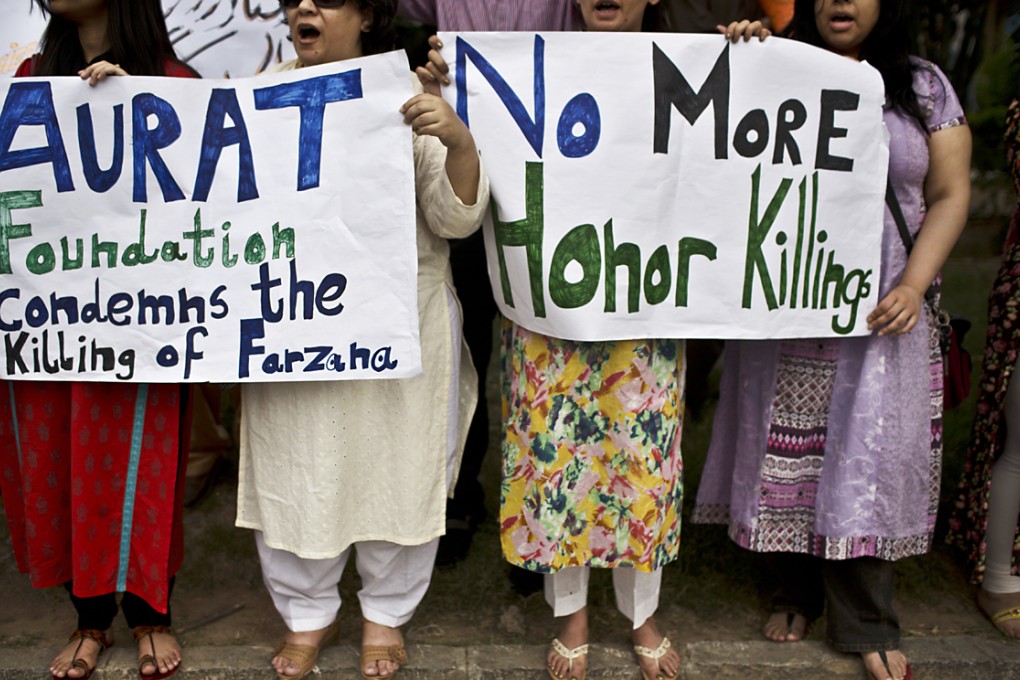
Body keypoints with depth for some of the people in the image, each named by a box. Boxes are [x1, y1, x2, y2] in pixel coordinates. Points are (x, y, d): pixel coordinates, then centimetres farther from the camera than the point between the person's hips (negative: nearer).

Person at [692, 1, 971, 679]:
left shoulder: (923, 85, 8)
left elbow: (950, 194, 5)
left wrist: (913, 286, -8)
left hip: (880, 310, 0)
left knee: (868, 451, 3)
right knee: (791, 446, 6)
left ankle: (866, 625, 18)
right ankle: (797, 587, 27)